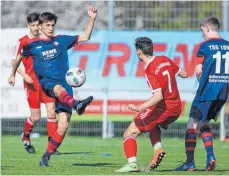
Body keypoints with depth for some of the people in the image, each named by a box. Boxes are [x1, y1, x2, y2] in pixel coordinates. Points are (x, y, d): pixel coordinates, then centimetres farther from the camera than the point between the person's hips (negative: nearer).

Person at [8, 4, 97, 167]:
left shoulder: (61, 40, 15)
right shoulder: (33, 45, 10)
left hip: (64, 84, 3)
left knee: (63, 124, -10)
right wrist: (13, 74, 38)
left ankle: (46, 157, 1)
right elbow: (19, 57, 28)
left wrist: (92, 19, 6)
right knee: (60, 88, -41)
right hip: (46, 82, -3)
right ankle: (76, 104, -76)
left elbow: (85, 37, 17)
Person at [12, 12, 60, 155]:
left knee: (52, 111, -8)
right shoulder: (23, 42, -3)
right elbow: (15, 61, 0)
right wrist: (24, 75, -14)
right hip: (32, 83, -3)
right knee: (36, 117, -1)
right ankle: (26, 137, 28)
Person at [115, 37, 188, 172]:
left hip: (163, 108, -8)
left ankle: (132, 164, -23)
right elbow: (184, 74, 18)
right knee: (152, 124, 38)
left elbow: (159, 96, -26)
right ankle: (158, 149, 14)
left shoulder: (150, 70, -17)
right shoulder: (165, 60, 5)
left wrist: (140, 108, -33)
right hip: (176, 108, 8)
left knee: (129, 134, -5)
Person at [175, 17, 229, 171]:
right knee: (204, 122, 20)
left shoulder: (205, 46, -6)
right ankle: (210, 156, 5)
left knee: (193, 122, 4)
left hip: (207, 89, -6)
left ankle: (190, 162, 0)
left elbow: (199, 71, -7)